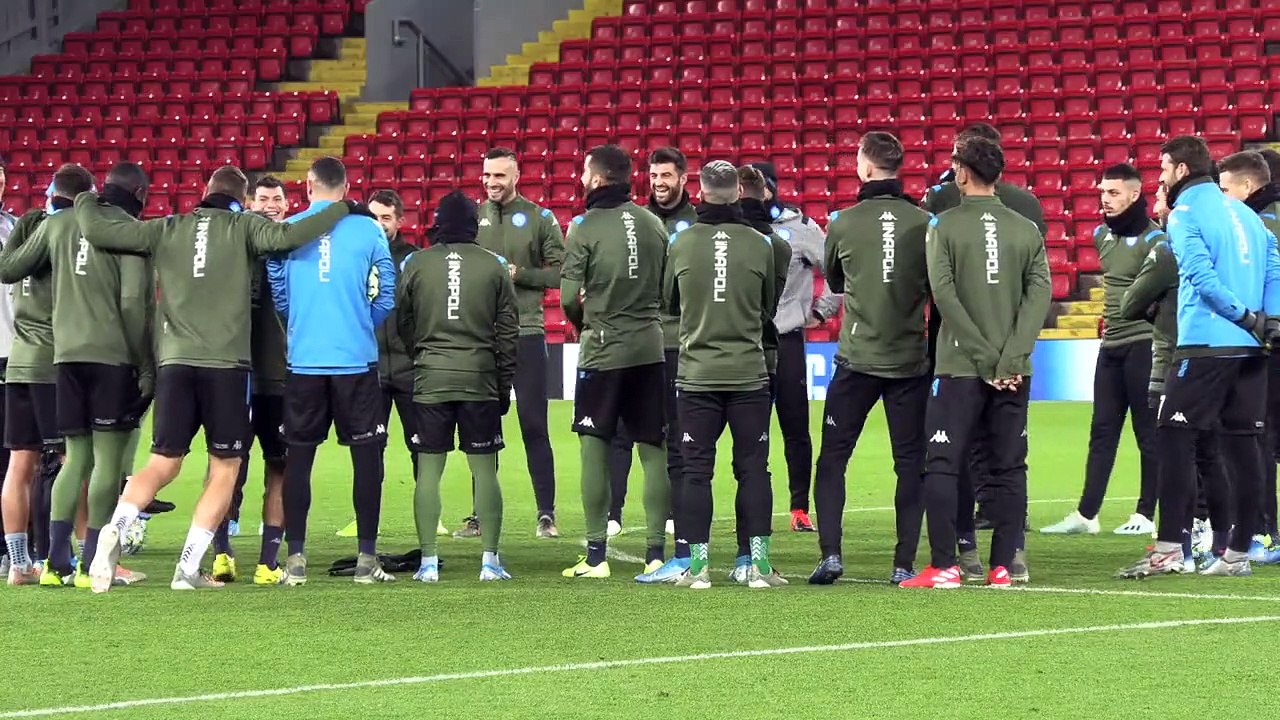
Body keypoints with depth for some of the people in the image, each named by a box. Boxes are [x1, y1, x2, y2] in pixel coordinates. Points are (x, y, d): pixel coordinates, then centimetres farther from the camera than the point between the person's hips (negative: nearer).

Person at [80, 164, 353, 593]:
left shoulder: (167, 229, 11)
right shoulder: (243, 227, 2)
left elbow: (98, 231, 8)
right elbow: (284, 237, -16)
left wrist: (86, 202, 28)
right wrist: (343, 209, -7)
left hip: (174, 362, 3)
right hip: (226, 364, -3)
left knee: (163, 463, 10)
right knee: (224, 469, 7)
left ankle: (114, 529, -18)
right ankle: (189, 569, -3)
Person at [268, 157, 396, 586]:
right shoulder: (368, 230, -1)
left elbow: (276, 293, 5)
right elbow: (387, 295, 3)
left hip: (303, 359, 1)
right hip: (357, 358, -1)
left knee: (299, 456, 7)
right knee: (366, 454, 5)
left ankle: (296, 558, 4)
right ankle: (366, 558, 3)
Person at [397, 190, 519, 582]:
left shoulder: (415, 264, 0)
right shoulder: (494, 266, 1)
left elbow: (402, 325, 7)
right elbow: (508, 330, 4)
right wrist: (505, 382, 12)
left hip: (430, 380, 0)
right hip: (480, 381, 0)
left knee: (428, 471, 3)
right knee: (485, 470, 5)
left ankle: (428, 562, 0)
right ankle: (490, 560, 4)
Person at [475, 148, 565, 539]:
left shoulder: (539, 219, 1)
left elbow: (561, 272, -2)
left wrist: (519, 274, -14)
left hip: (526, 334, -3)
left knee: (534, 426, -1)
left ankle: (546, 513, 3)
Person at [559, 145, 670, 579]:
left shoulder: (585, 228, -8)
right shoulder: (653, 224, 6)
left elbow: (569, 297, -10)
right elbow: (667, 287, 9)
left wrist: (584, 325, 9)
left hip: (602, 349, -4)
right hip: (650, 347, 4)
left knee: (595, 447, 1)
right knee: (653, 449, 6)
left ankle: (596, 554, -1)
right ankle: (656, 551, 5)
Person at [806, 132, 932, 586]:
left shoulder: (844, 224, -6)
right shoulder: (923, 224, -5)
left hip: (857, 359, -1)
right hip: (910, 359, 1)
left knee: (832, 458, 8)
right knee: (910, 463, 7)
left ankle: (831, 554, -3)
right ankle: (905, 563, 3)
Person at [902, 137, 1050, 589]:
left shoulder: (945, 227, -2)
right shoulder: (1026, 230, 7)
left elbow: (944, 294, -12)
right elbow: (1040, 293, -4)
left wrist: (984, 356, -11)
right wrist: (1011, 359, -9)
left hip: (959, 366, -3)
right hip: (1014, 371, 3)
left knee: (942, 465, 1)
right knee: (1009, 468, 7)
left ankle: (944, 566, -5)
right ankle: (1003, 566, 3)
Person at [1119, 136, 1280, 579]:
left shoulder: (1185, 214, -4)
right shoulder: (1242, 211, 18)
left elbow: (1201, 274, -16)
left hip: (1205, 344, -7)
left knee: (1175, 439, -6)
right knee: (1241, 443, 9)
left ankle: (1168, 550, -12)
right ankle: (1238, 553, 11)